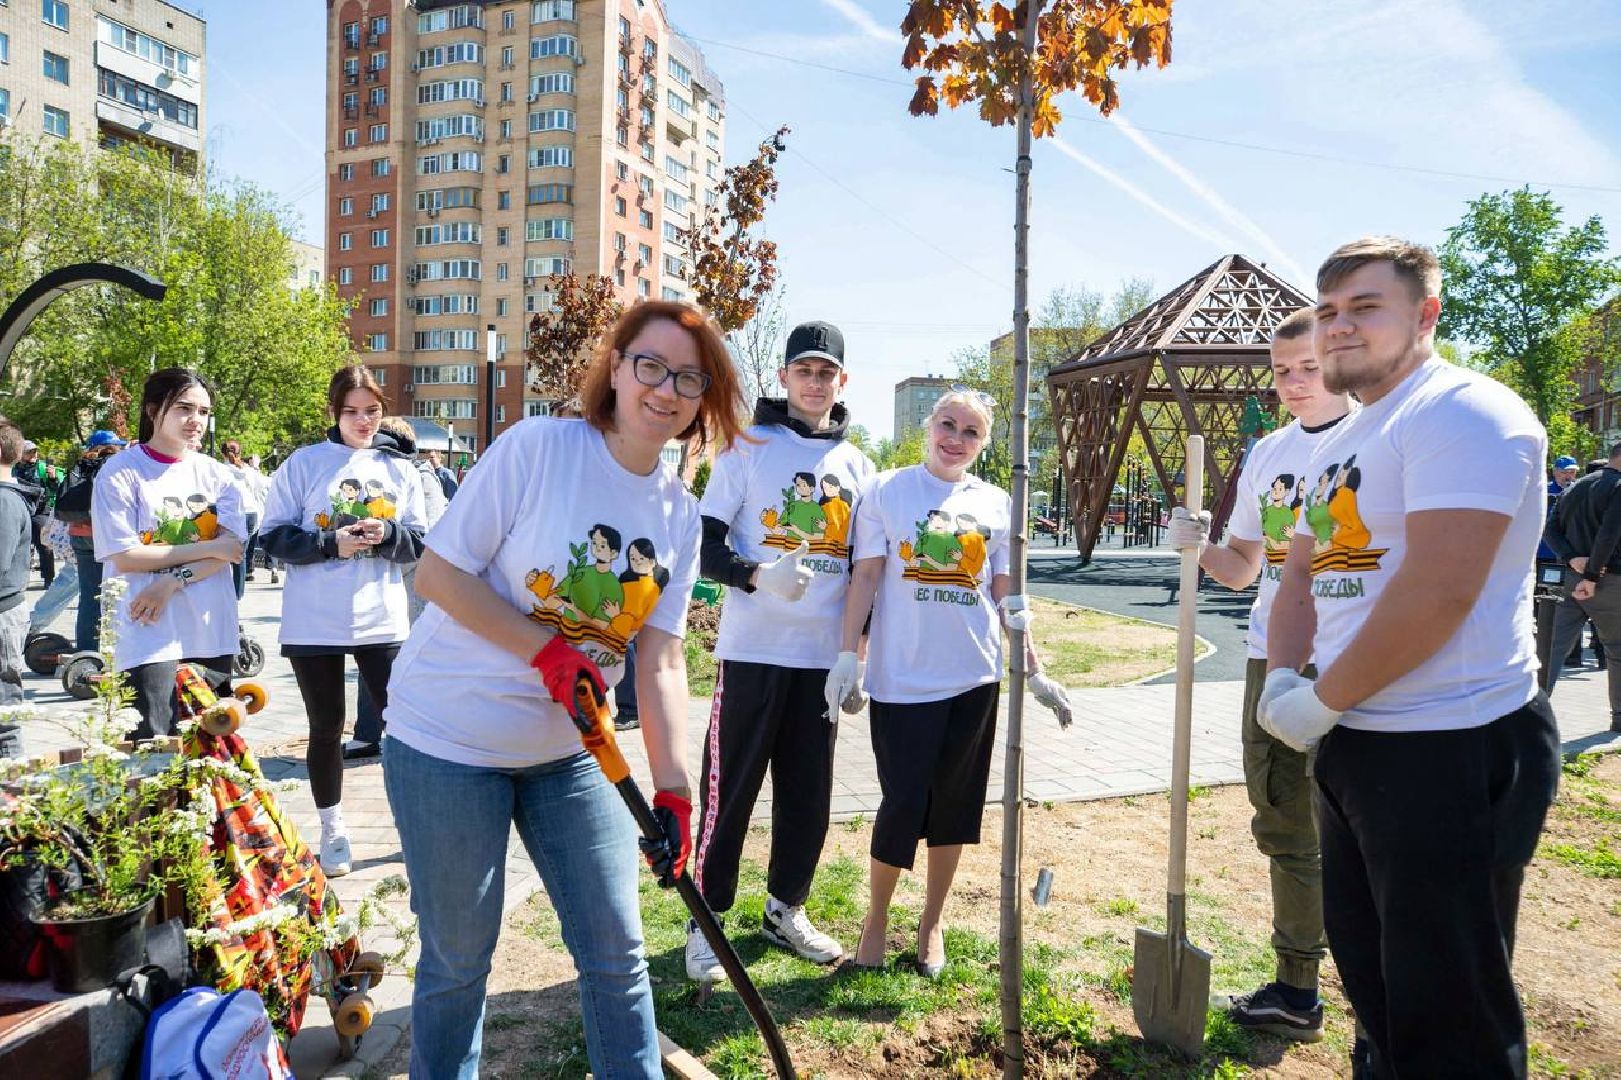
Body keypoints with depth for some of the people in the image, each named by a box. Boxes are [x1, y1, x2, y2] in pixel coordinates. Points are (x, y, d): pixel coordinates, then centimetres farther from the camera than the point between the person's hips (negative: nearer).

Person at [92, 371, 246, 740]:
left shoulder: (216, 475, 9)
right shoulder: (121, 472, -3)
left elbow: (234, 550, -2)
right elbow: (124, 558, -10)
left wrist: (172, 580, -15)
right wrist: (208, 547, -9)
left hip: (212, 635, 4)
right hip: (150, 637, -4)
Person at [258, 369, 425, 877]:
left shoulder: (400, 468, 6)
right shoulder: (304, 463, -1)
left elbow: (419, 545, 6)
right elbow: (274, 536, -3)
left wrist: (387, 534, -14)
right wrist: (331, 543, -17)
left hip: (382, 620, 1)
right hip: (314, 624, -1)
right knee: (326, 728, 10)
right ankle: (333, 831, 26)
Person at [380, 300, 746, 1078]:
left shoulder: (680, 514, 0)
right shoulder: (537, 447, -15)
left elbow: (661, 658, -2)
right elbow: (438, 574, -14)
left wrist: (673, 788, -9)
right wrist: (548, 651, -22)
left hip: (570, 751, 5)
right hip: (450, 741, -4)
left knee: (617, 952, 8)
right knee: (459, 959, 10)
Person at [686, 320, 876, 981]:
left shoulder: (857, 465, 12)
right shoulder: (749, 449, 0)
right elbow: (704, 543, -4)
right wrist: (757, 575, -22)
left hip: (824, 656, 4)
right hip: (753, 650, -4)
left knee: (809, 791, 11)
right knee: (730, 788, 2)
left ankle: (785, 910, 28)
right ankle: (708, 918, 17)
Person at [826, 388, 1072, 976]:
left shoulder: (996, 503, 8)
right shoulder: (887, 491, 0)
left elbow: (1007, 598, 11)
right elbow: (865, 578, -2)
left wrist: (1035, 672, 9)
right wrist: (847, 656, -7)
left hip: (974, 678, 4)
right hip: (902, 678, -3)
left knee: (956, 804, 10)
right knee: (903, 802, -2)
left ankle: (931, 923, 29)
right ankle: (876, 917, 22)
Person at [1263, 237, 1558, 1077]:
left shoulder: (1461, 413, -14)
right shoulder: (1339, 442, 15)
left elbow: (1438, 593, -24)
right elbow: (1303, 571, 17)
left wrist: (1321, 701, -16)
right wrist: (1281, 681, -1)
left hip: (1449, 754, -9)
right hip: (1352, 745, 9)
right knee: (1368, 973, 22)